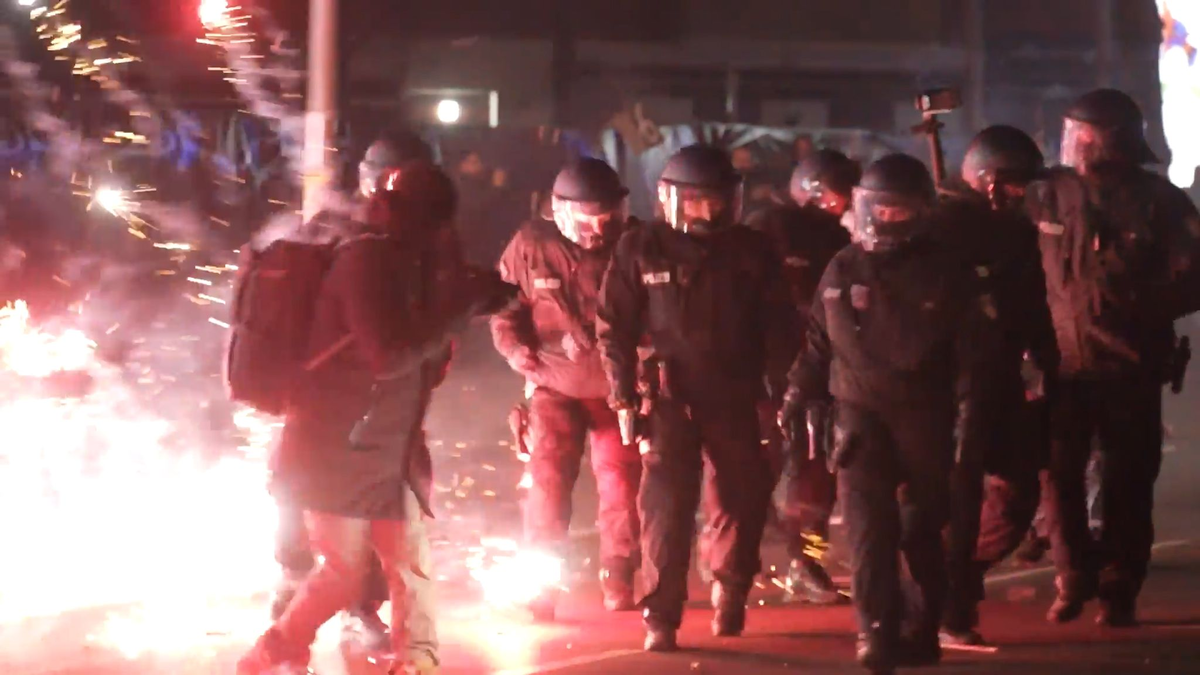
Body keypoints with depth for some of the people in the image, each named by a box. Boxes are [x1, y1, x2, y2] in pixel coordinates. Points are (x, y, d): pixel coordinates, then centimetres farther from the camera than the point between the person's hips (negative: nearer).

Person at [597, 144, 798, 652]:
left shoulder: (752, 251, 1)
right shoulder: (641, 249, -4)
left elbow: (777, 327, 7)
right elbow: (614, 328, -1)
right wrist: (624, 397, -5)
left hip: (734, 396, 2)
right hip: (669, 396, -2)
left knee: (744, 498, 11)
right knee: (666, 504, -9)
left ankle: (731, 592, 35)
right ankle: (661, 617, -4)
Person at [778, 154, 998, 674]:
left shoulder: (946, 275, 0)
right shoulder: (843, 270, 7)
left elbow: (971, 353, -2)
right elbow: (818, 342, 15)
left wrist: (970, 415, -9)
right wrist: (798, 397, 12)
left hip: (925, 418, -1)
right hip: (861, 414, 1)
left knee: (922, 529, 6)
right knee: (869, 527, -11)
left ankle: (922, 630, 17)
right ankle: (877, 633, -14)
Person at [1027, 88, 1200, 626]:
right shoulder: (1051, 194, 3)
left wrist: (1139, 303, -18)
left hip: (1131, 366, -2)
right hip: (1062, 360, 2)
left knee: (1128, 482, 4)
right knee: (1059, 475, -2)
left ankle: (1119, 590, 15)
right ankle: (1074, 578, 17)